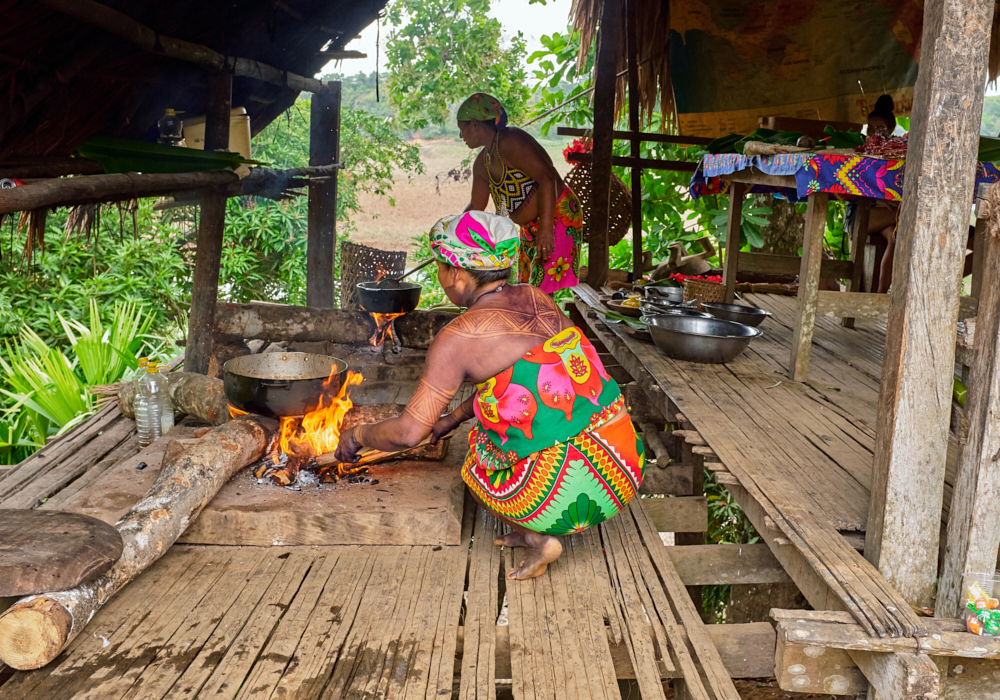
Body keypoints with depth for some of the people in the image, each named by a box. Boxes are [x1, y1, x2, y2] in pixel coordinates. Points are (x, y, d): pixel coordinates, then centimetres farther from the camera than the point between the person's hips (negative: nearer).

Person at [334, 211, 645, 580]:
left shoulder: (458, 338, -10)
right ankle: (535, 531, 21)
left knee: (473, 458, 25)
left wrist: (358, 434, 11)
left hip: (572, 496, -6)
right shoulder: (536, 299, 10)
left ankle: (538, 539, 6)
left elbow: (409, 432, -9)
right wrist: (454, 417, 35)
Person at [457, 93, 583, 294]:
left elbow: (547, 178, -31)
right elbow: (476, 207, 21)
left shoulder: (510, 141, -21)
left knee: (540, 293, -16)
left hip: (559, 218, -10)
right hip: (531, 228, 10)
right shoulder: (482, 163, 9)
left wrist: (546, 228, -37)